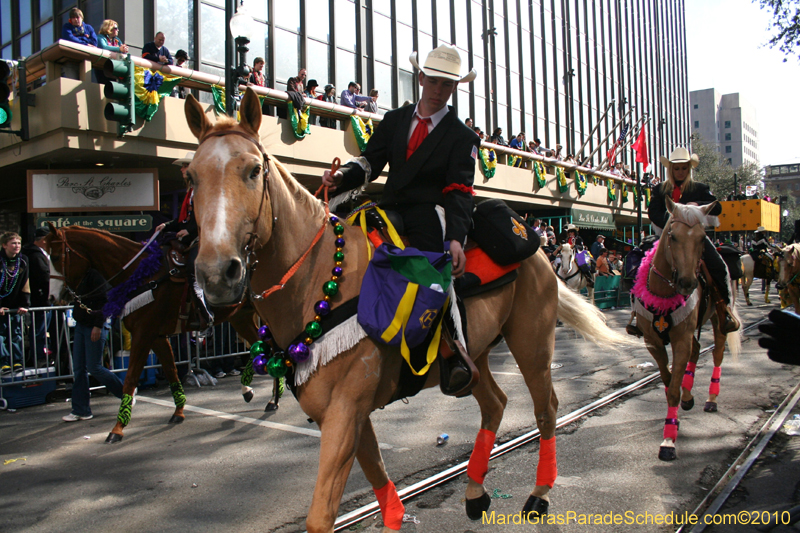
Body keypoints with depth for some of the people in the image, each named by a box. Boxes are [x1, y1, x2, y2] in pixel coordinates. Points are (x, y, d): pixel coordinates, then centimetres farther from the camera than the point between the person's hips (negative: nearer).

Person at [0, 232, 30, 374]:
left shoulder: (22, 262, 3)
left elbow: (25, 285, 4)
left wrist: (24, 304, -3)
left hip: (15, 306, 3)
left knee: (16, 333, 6)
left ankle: (17, 361, 11)